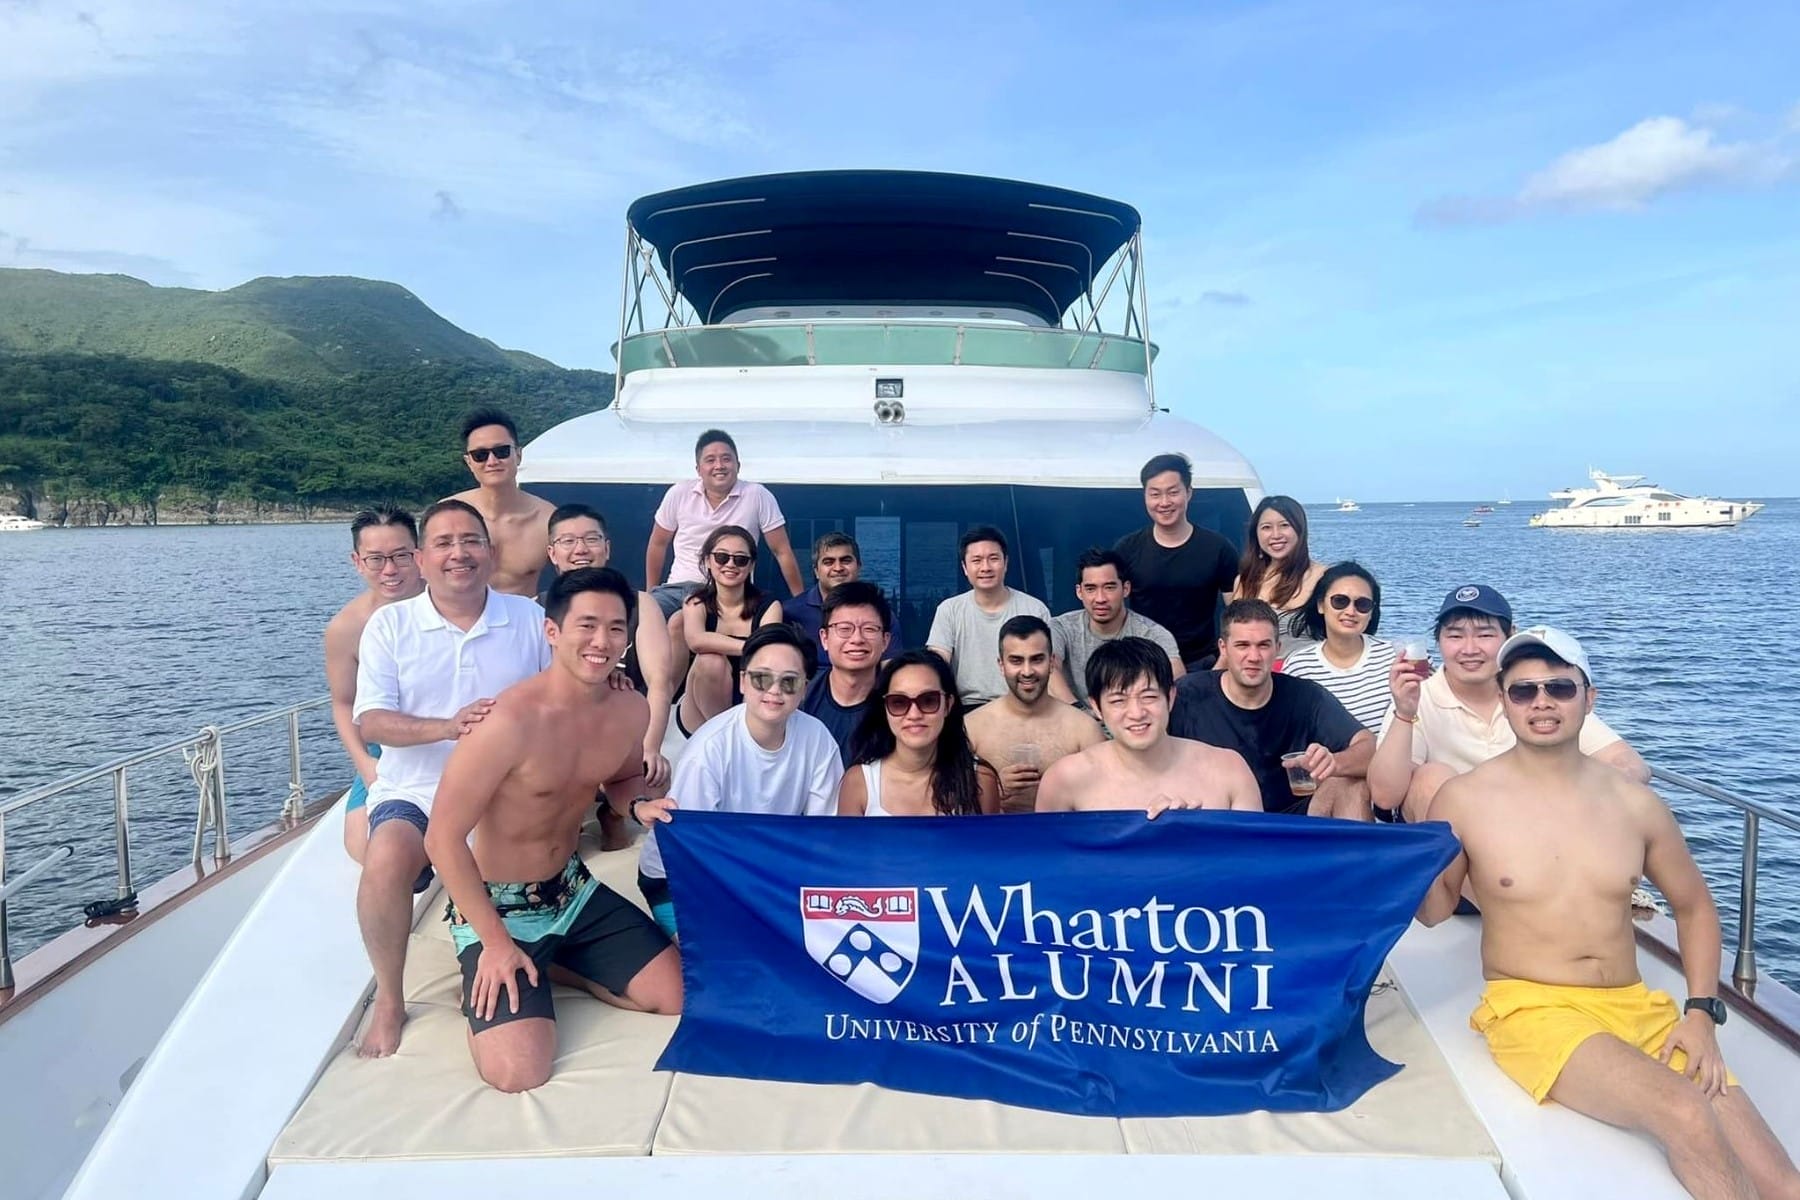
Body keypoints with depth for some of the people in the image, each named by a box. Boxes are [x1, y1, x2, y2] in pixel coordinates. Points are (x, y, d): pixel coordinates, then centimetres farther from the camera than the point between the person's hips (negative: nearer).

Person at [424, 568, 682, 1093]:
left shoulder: (631, 711, -8)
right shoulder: (510, 721, -28)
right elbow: (443, 838, -21)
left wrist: (643, 804, -9)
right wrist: (496, 942, -18)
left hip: (574, 891, 6)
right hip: (498, 907, -6)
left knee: (683, 995, 5)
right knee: (519, 1074, -20)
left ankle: (552, 968, 20)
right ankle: (489, 980, 10)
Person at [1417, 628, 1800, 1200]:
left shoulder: (1635, 803, 4)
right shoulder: (1465, 799, -6)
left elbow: (1694, 906, 18)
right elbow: (1433, 910, 6)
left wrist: (1701, 1012, 5)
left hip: (1639, 1007, 4)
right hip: (1534, 1008, -4)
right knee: (1685, 1116, -27)